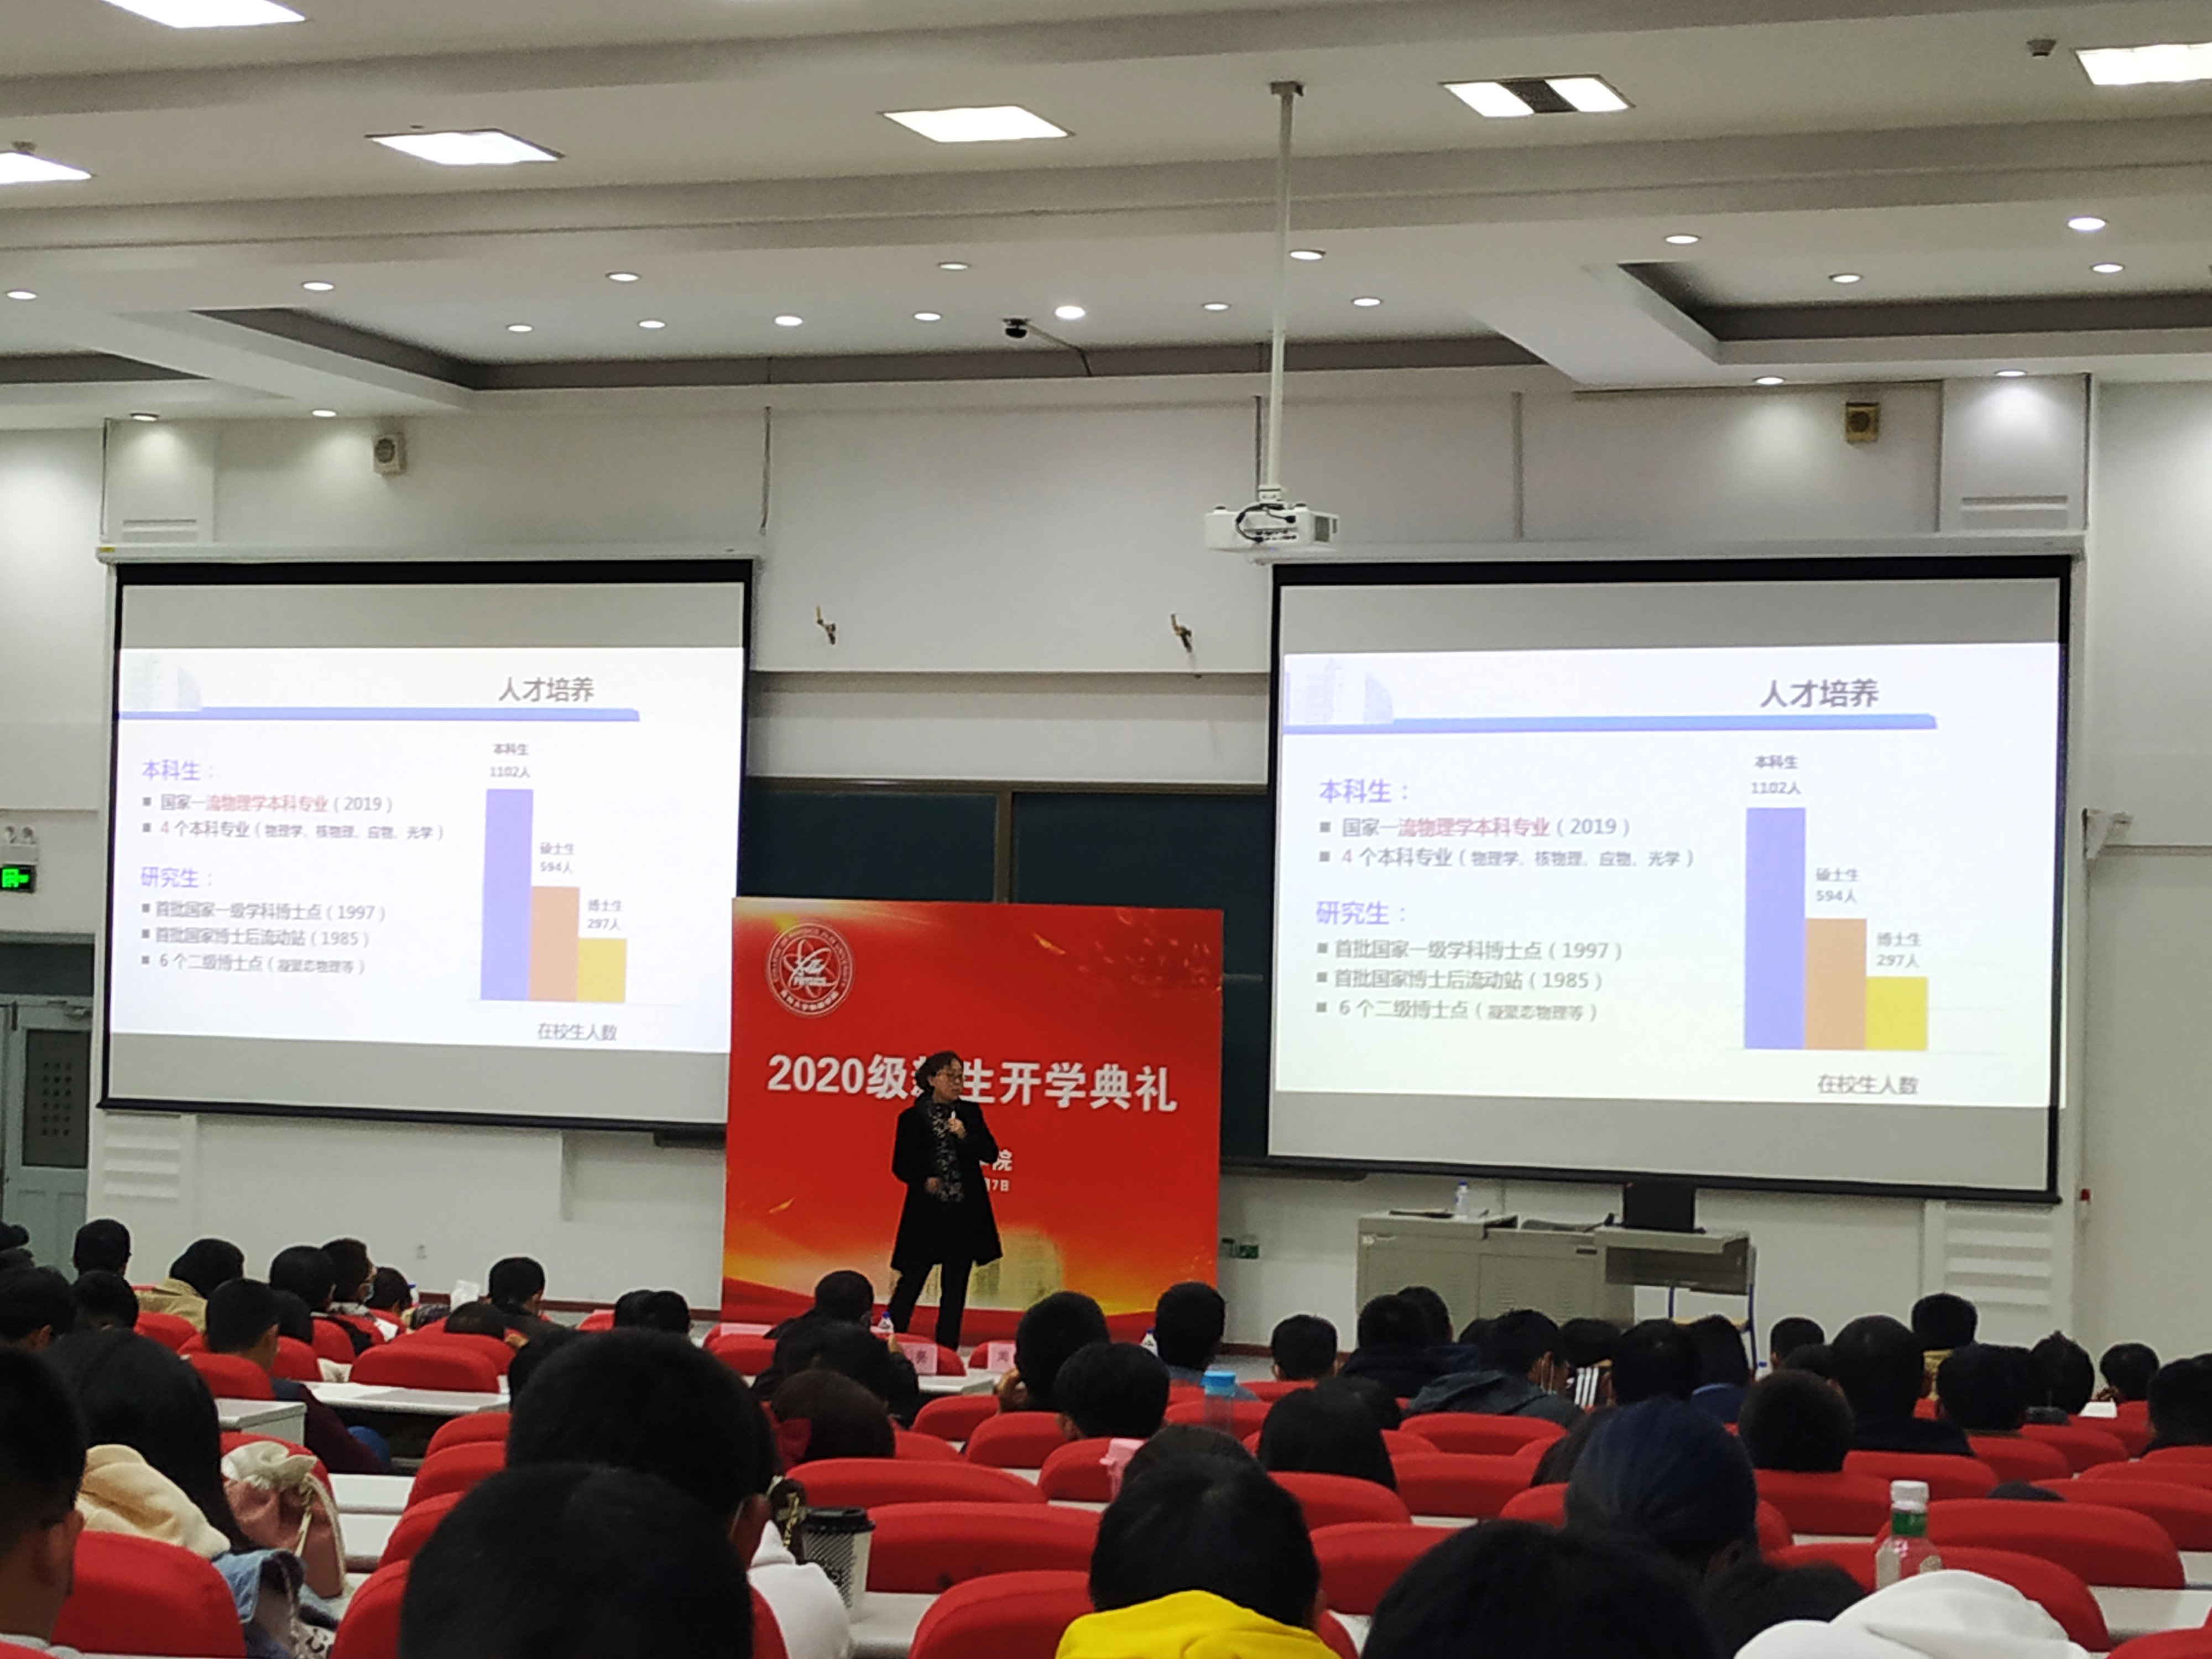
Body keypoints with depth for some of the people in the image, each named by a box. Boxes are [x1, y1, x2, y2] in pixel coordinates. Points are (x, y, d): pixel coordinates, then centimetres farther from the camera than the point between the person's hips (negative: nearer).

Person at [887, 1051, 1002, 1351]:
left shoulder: (970, 1113, 7)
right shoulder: (912, 1118, -1)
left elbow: (991, 1155, 3)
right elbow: (900, 1166, 1)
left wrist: (966, 1137, -12)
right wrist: (923, 1181, -17)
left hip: (965, 1212, 3)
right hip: (926, 1211, -3)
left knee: (955, 1288, 4)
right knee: (911, 1281, 1)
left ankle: (947, 1350, 9)